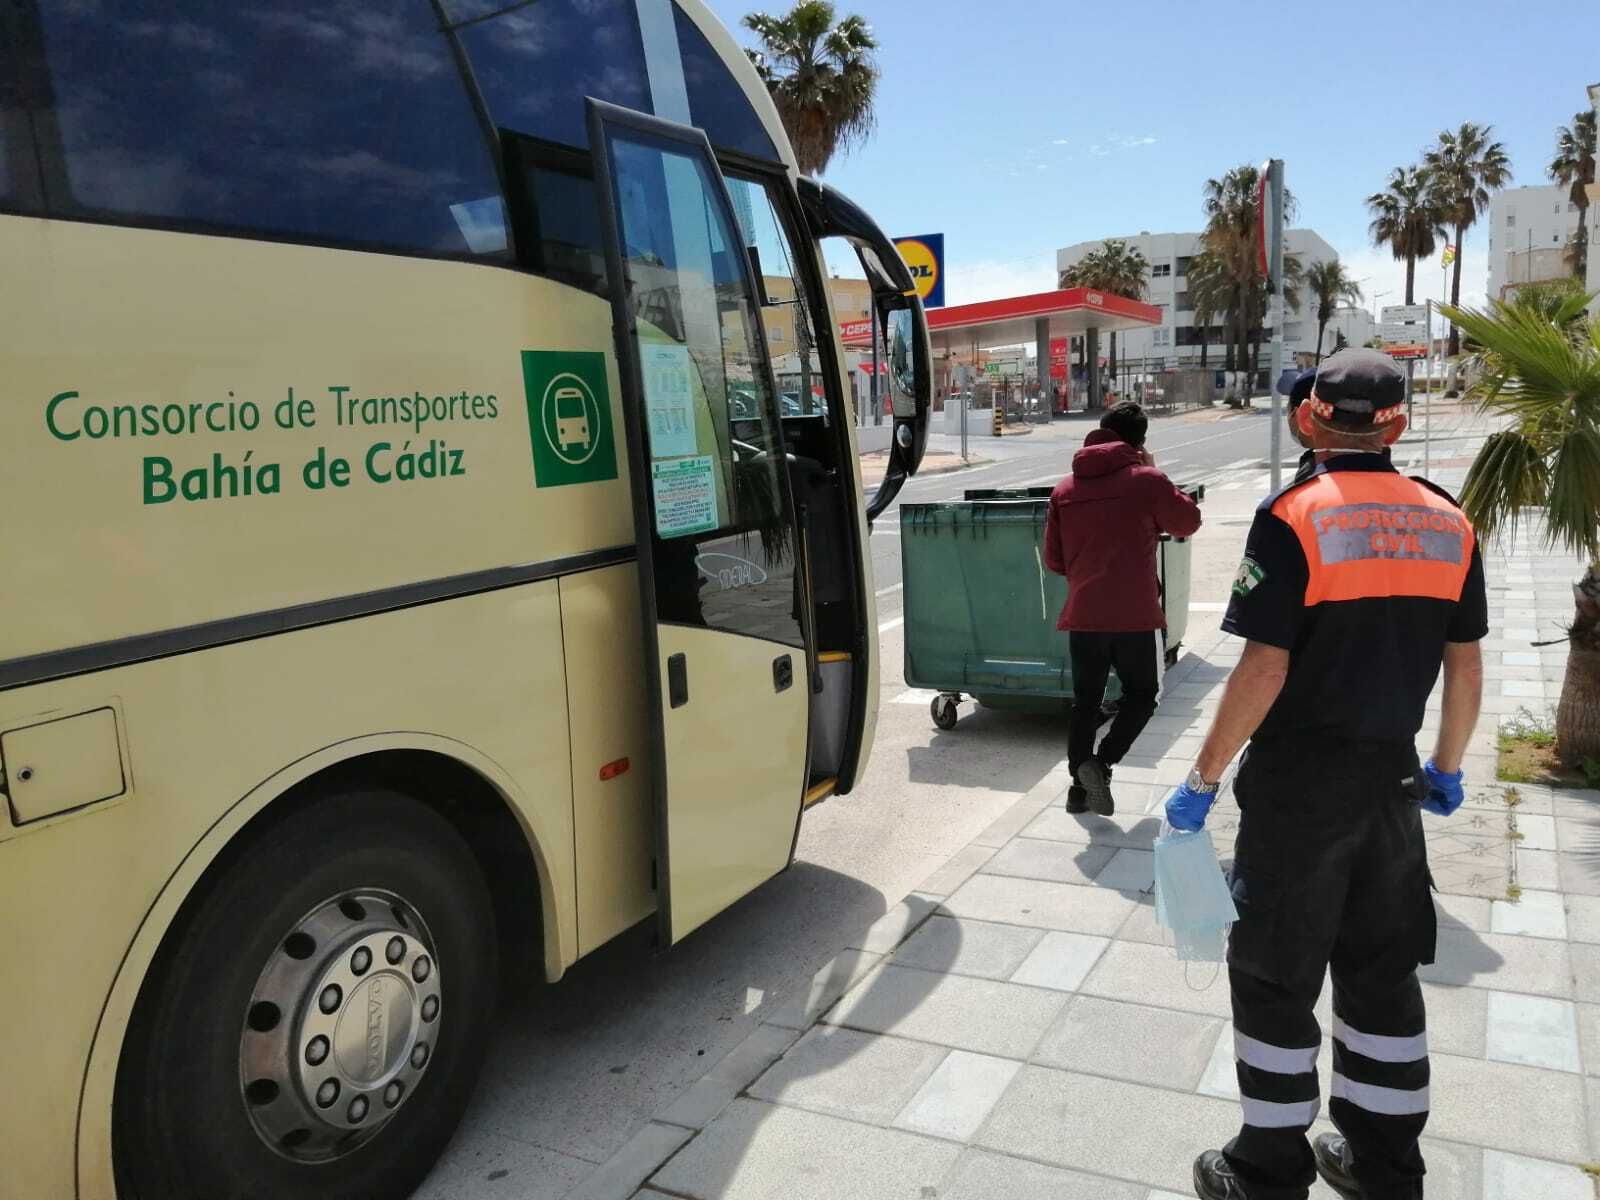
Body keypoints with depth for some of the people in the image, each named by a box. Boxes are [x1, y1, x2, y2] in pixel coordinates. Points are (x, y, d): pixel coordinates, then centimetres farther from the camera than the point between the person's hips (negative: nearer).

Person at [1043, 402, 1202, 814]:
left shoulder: (1064, 490, 6)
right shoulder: (1146, 480, -6)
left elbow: (1054, 560, 9)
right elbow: (1189, 521, 8)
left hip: (1082, 615, 4)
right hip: (1135, 614, -4)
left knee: (1085, 702, 14)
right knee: (1141, 694, 13)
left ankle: (1079, 785, 15)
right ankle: (1100, 763, -5)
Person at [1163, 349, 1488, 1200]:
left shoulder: (1294, 516, -14)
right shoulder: (1447, 524, 3)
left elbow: (1265, 669, -19)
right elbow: (1466, 665, 8)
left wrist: (1203, 780, -11)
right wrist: (1447, 768, 22)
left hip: (1299, 783, -5)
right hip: (1392, 778, 6)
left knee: (1275, 978, 8)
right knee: (1383, 975, 19)